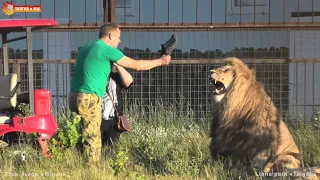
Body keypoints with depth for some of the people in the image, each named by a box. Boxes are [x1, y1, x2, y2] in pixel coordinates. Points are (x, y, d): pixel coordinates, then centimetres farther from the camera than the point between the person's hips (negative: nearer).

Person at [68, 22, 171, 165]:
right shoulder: (108, 50, -6)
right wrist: (161, 61, 9)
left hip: (75, 97, 9)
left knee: (89, 136, 15)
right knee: (93, 138, -4)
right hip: (89, 99, -8)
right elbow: (137, 65, -3)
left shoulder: (85, 48, 18)